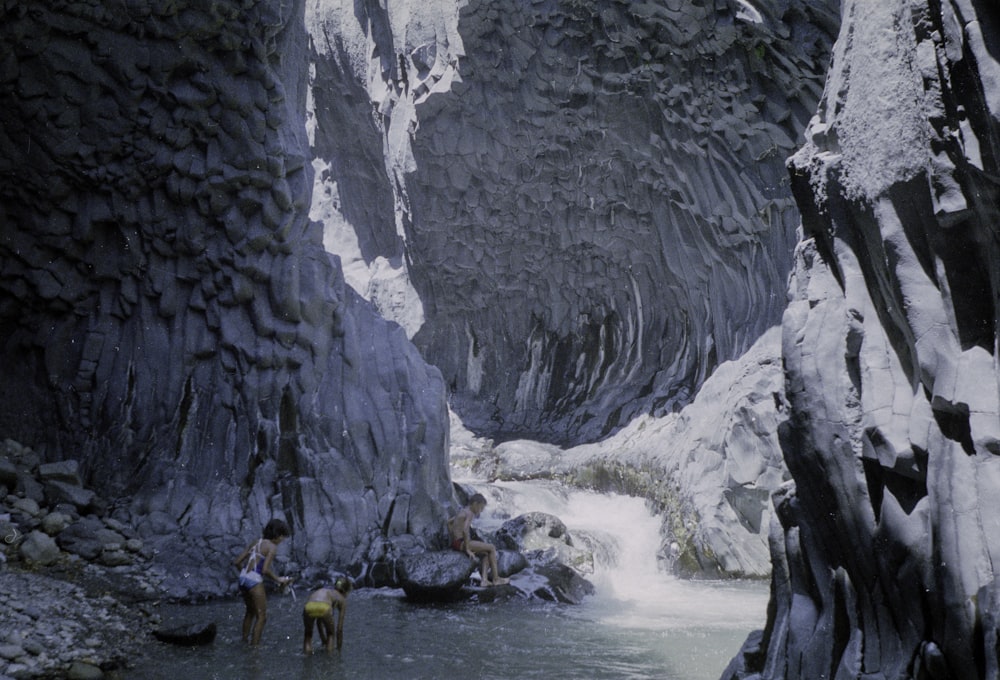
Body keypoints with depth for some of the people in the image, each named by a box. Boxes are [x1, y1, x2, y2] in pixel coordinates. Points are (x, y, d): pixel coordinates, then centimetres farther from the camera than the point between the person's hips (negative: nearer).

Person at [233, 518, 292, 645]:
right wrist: (278, 579, -5)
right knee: (261, 616, 5)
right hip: (255, 582, -8)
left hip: (243, 579, 8)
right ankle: (254, 645, 5)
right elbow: (265, 569, -18)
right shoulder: (272, 547, -7)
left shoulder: (255, 543, 15)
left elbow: (237, 562, 13)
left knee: (250, 611, 27)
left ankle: (244, 640, 34)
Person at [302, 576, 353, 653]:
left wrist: (324, 641, 62)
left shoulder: (325, 592, 44)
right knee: (331, 632, 32)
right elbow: (339, 627, 30)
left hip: (308, 608, 3)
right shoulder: (342, 599, 31)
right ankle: (329, 650, 15)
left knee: (308, 632, 35)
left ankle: (307, 647, 11)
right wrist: (339, 647, 42)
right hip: (323, 609, -3)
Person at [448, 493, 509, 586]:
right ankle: (496, 579, 3)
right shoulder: (470, 513, -12)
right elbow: (465, 530, -26)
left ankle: (484, 579, 5)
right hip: (461, 543, -10)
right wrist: (468, 549, -21)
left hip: (456, 543, 10)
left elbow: (449, 522, 29)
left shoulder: (463, 511, 18)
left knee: (485, 553, 21)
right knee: (491, 548, -2)